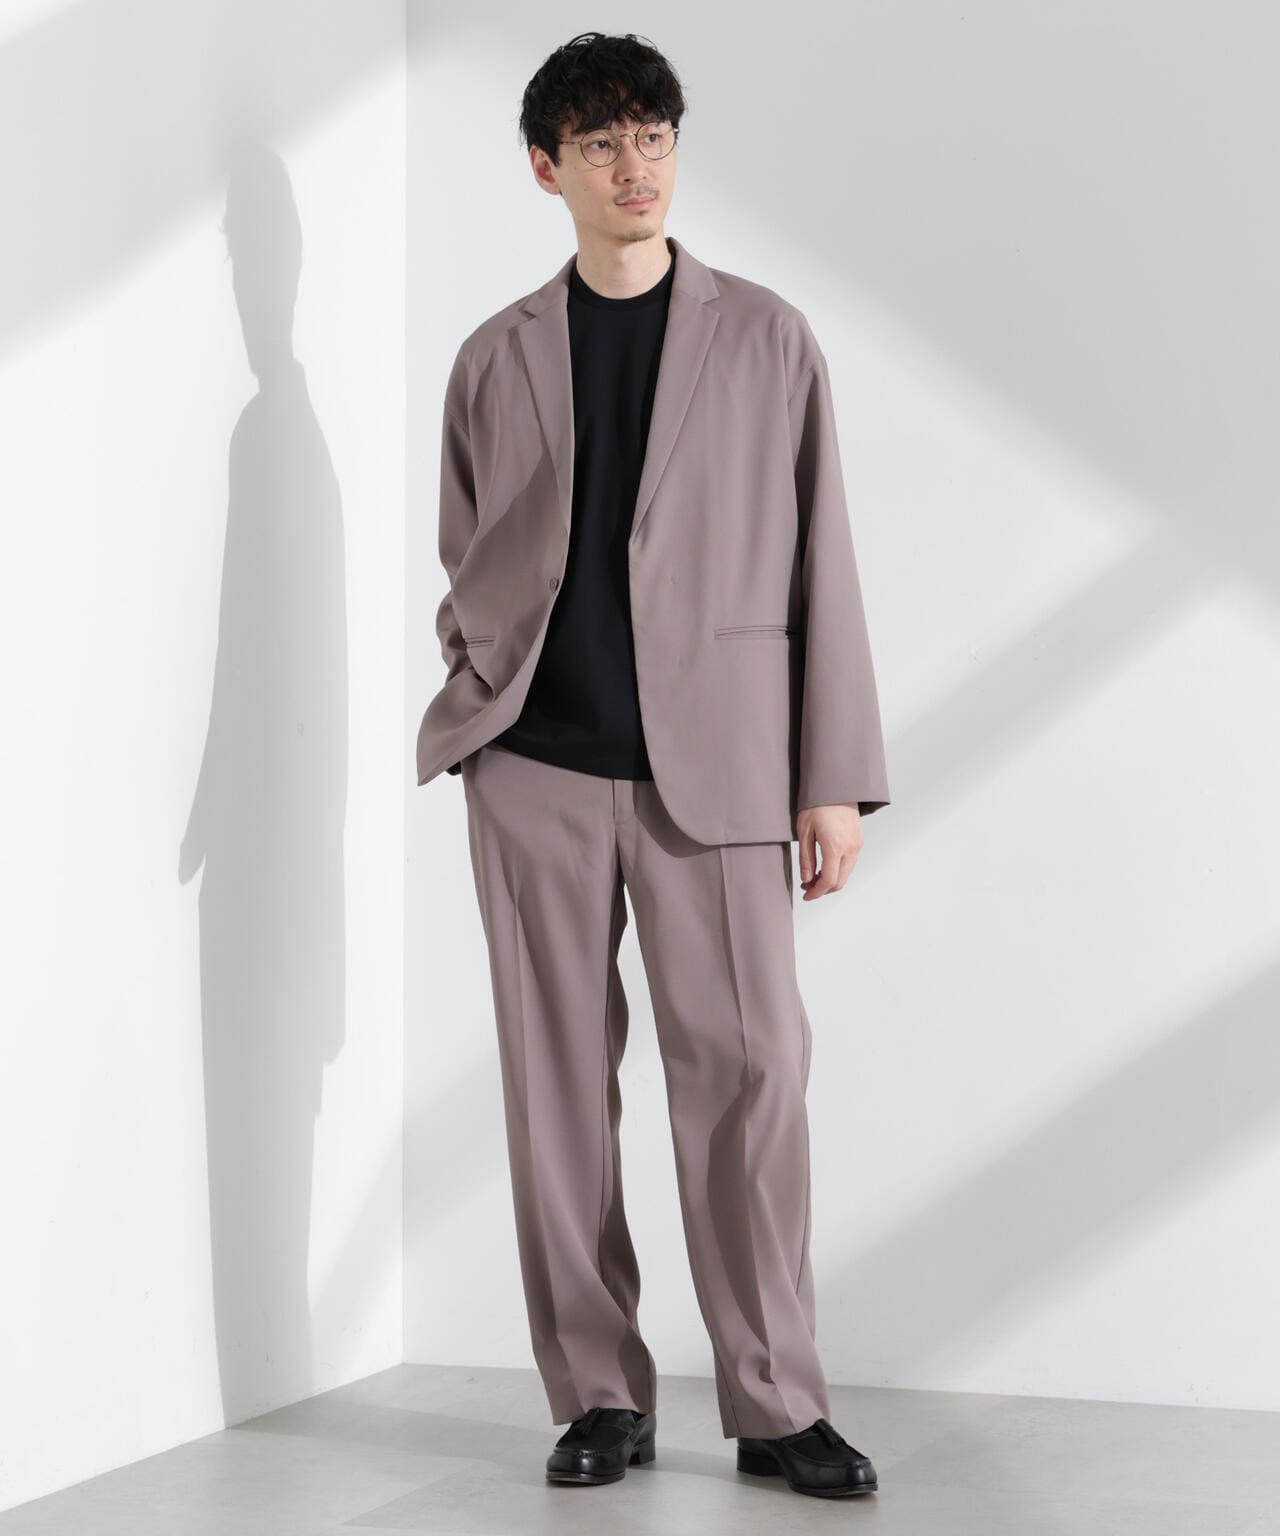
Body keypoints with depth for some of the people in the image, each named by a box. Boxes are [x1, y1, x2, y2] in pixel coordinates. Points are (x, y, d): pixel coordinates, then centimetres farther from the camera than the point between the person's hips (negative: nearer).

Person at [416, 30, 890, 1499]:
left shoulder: (768, 341, 8)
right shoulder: (494, 360, 12)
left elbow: (820, 566, 5)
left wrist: (835, 775, -1)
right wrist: (473, 697, 1)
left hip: (712, 766, -1)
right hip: (535, 769, 2)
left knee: (747, 1069, -6)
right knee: (560, 1081, 3)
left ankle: (774, 1404, 4)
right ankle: (599, 1395, 14)